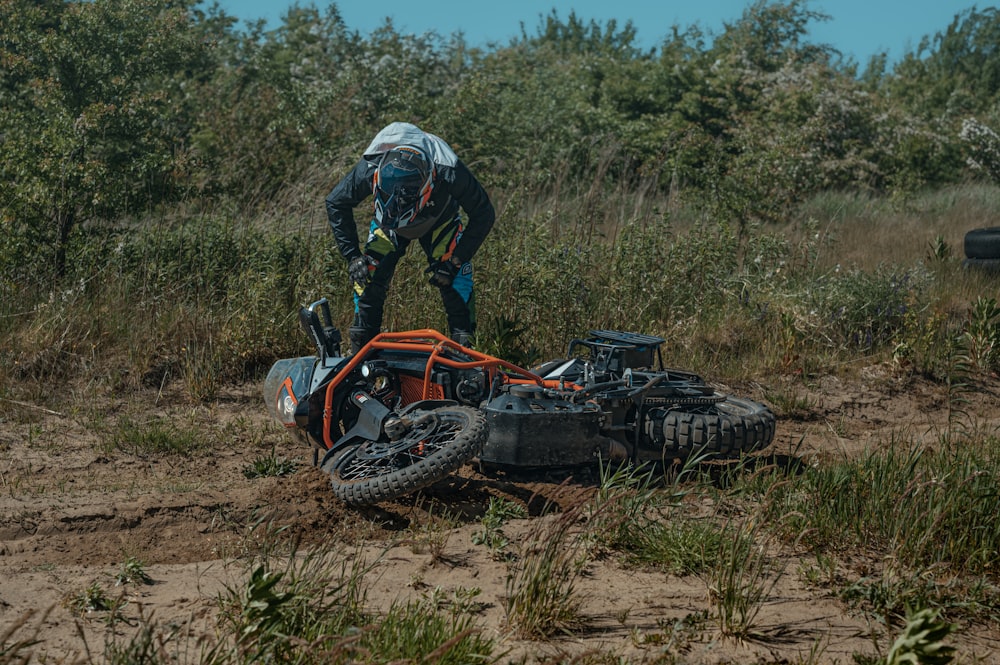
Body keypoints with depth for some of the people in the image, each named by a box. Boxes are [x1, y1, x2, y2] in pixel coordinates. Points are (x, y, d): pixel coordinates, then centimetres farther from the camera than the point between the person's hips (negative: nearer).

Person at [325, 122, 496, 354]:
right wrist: (352, 255, -21)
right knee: (368, 275, -13)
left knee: (456, 278, -18)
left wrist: (455, 260, -29)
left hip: (440, 220, -1)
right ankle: (360, 350, 2)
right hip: (387, 222, 1)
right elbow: (336, 204, -17)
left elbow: (483, 215, -26)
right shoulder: (369, 170, -38)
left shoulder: (450, 173, -43)